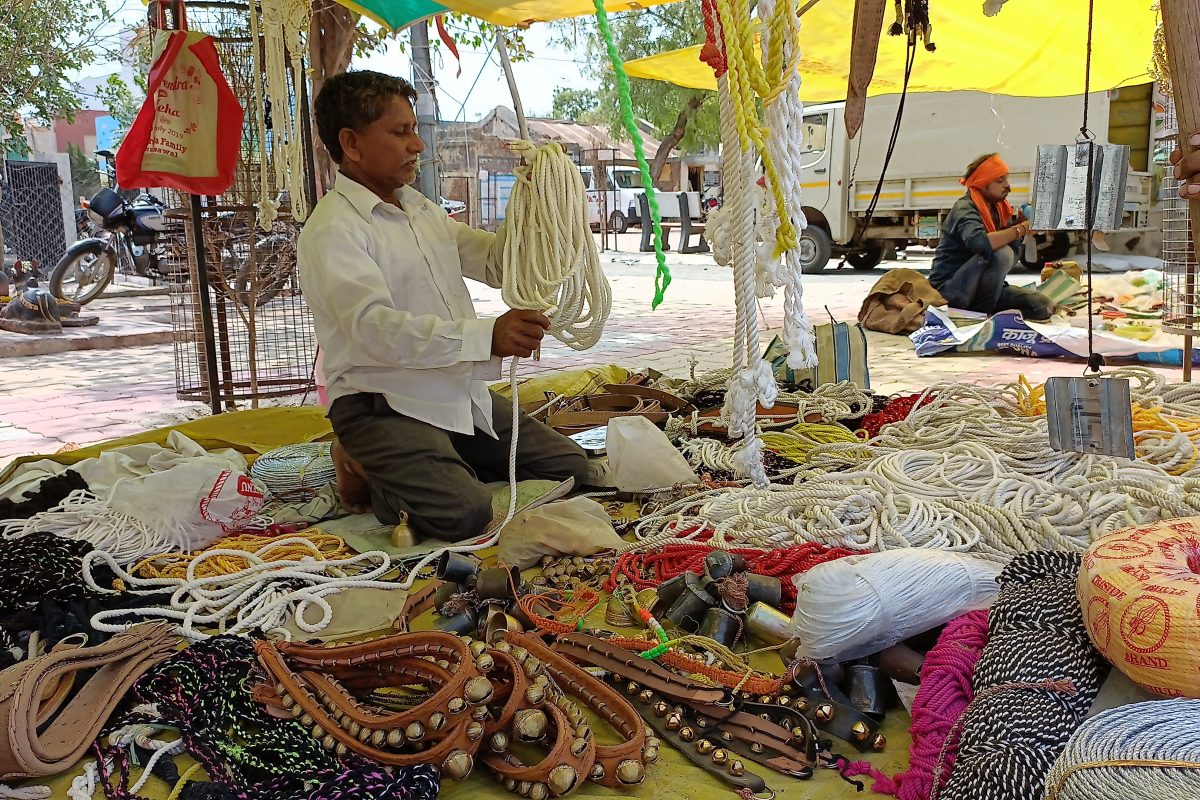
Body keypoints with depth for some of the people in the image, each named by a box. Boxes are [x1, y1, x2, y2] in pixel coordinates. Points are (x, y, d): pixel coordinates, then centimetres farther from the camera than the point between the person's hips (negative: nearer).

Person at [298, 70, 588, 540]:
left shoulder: (422, 210, 15)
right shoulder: (332, 229, -13)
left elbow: (497, 262, 17)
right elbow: (373, 328, -26)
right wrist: (486, 337, -36)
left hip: (459, 394, 8)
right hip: (382, 405, -8)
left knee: (570, 466, 5)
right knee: (464, 512, -28)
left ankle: (439, 465, 15)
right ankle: (366, 471, 1)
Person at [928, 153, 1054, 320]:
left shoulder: (998, 208, 8)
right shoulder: (965, 208, -16)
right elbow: (979, 242, -38)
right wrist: (1021, 228, -28)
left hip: (979, 288, 8)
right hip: (949, 288, -8)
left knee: (1043, 306, -4)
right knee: (1001, 253, -30)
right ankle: (981, 312, -13)